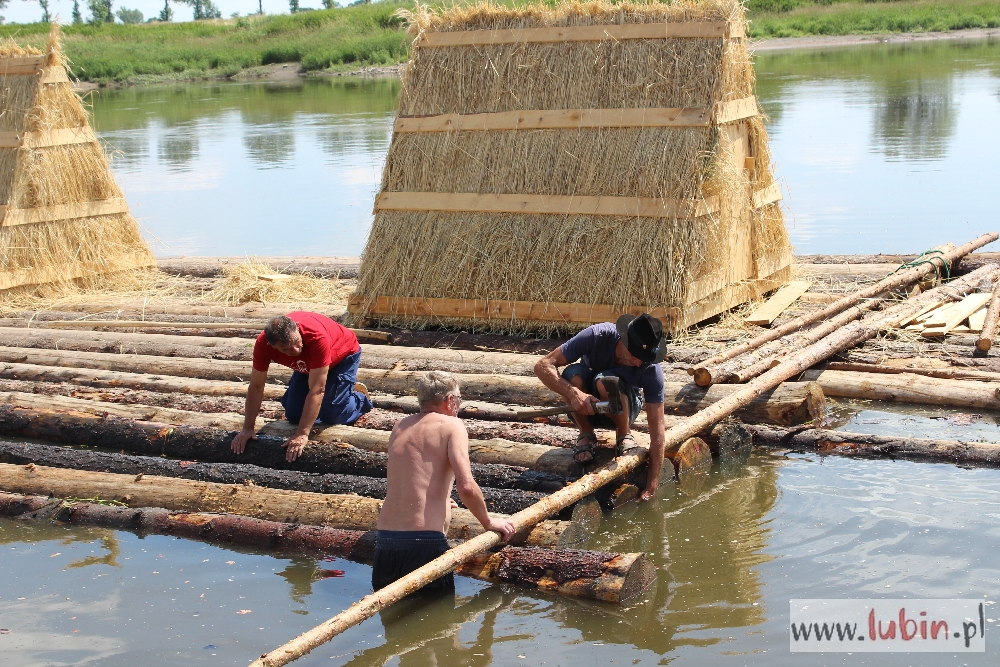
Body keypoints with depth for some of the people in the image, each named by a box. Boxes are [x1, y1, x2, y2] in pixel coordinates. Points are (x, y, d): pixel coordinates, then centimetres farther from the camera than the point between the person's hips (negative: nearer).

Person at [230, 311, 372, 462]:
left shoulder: (317, 337, -45)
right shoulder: (263, 343, -32)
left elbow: (316, 391, -43)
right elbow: (256, 387, -21)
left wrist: (302, 434, -45)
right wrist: (247, 429, -23)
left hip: (343, 355, -4)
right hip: (308, 364, 4)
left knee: (330, 415, -15)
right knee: (293, 415, -5)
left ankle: (359, 398, 15)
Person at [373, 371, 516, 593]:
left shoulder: (400, 427, 18)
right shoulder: (451, 425, -1)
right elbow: (466, 486, -13)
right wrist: (488, 522, 4)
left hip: (386, 540, 6)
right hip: (425, 541, -6)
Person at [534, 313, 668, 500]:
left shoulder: (652, 371, -29)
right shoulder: (597, 336, -30)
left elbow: (657, 432, -28)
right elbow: (543, 366, -29)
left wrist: (650, 490, -32)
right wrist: (573, 393, -47)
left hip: (621, 412, -1)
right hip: (584, 408, 1)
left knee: (605, 381, -35)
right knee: (573, 373, -33)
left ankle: (625, 435, -8)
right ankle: (586, 435, -9)